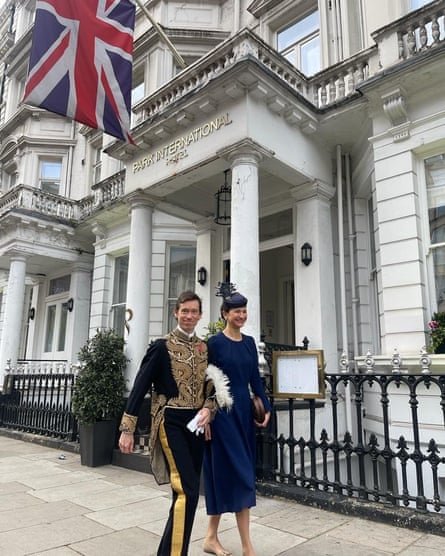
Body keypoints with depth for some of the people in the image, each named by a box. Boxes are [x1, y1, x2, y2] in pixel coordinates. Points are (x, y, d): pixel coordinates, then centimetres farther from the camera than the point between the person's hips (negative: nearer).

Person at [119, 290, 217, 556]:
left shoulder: (205, 348, 6)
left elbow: (211, 387, 12)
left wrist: (208, 409, -8)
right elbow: (140, 387, -9)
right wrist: (127, 429, -10)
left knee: (186, 492, 13)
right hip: (170, 423, -6)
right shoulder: (162, 347, -9)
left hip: (196, 425, 6)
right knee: (188, 491, -12)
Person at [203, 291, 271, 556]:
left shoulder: (249, 342, 10)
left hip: (244, 412, 7)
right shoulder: (215, 342, -9)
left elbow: (255, 377, 12)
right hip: (223, 413, -6)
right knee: (240, 475, -4)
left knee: (228, 475, 12)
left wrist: (265, 407, 6)